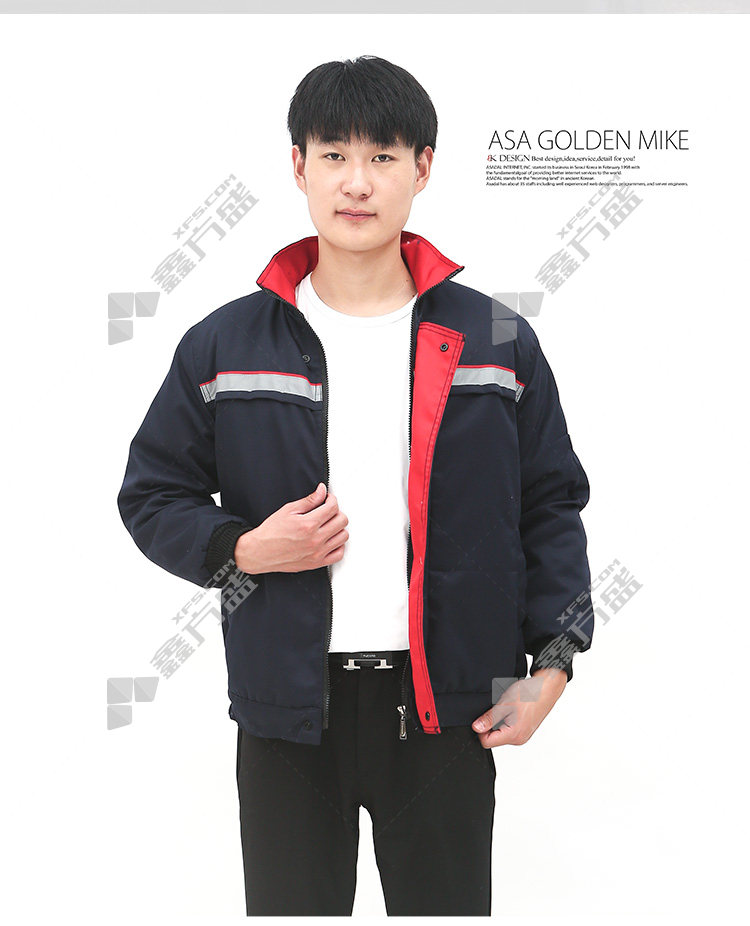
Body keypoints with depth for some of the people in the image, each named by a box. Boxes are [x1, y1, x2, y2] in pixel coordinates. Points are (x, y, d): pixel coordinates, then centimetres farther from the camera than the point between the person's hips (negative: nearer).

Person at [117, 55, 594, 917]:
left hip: (445, 709, 0)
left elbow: (552, 506, 6)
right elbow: (150, 495, 8)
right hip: (288, 711, 0)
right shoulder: (223, 345, 1)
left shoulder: (498, 342, 2)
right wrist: (242, 549, -11)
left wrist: (553, 663, -3)